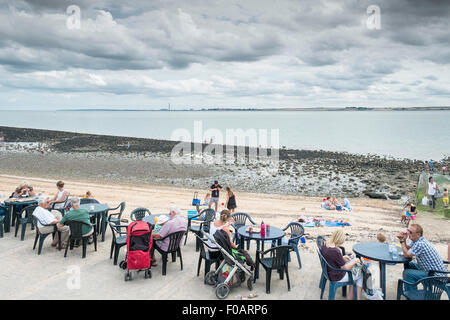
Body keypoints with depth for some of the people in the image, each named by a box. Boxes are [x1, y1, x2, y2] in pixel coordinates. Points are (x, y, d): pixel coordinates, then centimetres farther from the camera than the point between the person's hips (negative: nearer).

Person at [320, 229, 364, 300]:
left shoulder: (325, 245, -9)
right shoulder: (335, 251, -34)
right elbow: (345, 267, -21)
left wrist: (342, 257, 8)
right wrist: (355, 261, -5)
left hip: (329, 272, 8)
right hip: (337, 277, -8)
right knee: (361, 275, 15)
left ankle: (350, 296, 26)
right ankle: (358, 297, 29)